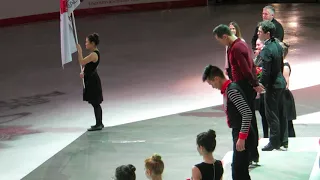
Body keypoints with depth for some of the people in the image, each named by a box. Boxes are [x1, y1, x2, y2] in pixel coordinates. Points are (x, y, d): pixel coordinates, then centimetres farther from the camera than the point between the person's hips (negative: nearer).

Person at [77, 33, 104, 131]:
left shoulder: (94, 54, -21)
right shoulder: (94, 53, 10)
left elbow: (82, 62, -27)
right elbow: (86, 64, 17)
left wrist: (79, 51, -21)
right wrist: (83, 72, 0)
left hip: (93, 81, -10)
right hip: (90, 80, 10)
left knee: (95, 103, -3)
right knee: (96, 103, 16)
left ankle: (98, 125, 3)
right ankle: (99, 123, 25)